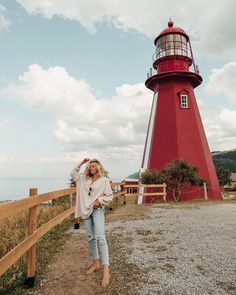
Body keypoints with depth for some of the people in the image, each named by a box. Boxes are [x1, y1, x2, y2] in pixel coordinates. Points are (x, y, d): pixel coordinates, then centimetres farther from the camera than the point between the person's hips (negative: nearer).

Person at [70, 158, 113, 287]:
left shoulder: (104, 180, -5)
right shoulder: (85, 179, 10)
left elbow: (109, 196, -4)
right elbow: (73, 174, 17)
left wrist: (99, 201, -17)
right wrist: (81, 163, 9)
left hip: (97, 210, -5)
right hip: (87, 210, 6)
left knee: (100, 238, -14)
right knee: (91, 238, 12)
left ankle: (106, 270, -12)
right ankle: (95, 263, 27)